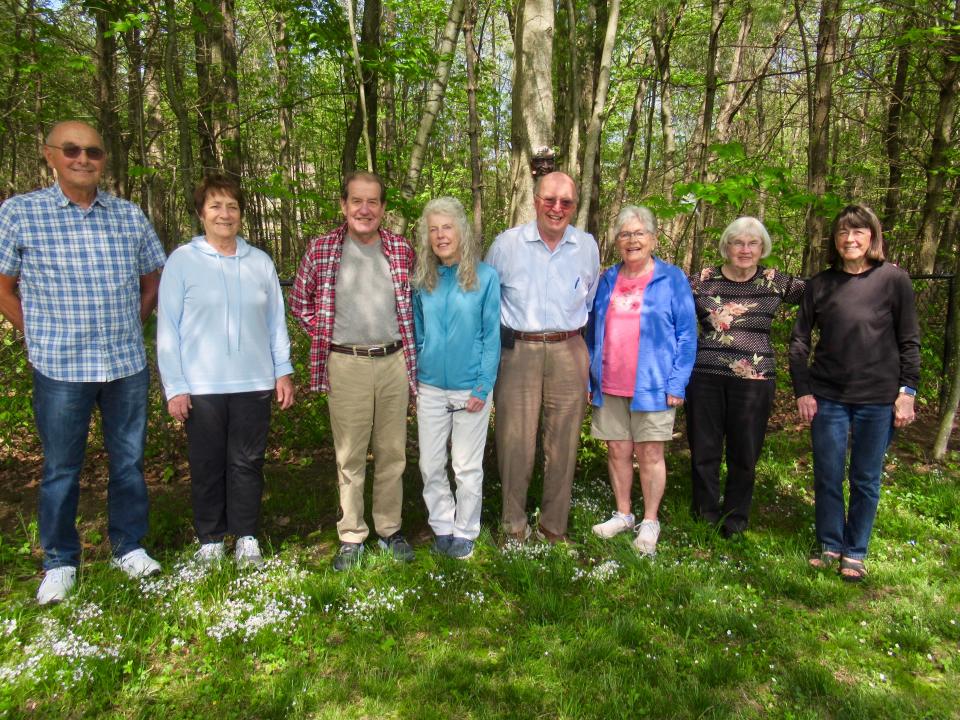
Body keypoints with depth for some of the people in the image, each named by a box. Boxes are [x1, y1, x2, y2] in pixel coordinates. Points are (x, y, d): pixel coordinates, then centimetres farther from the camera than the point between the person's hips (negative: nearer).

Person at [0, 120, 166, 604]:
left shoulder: (131, 216, 4)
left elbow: (151, 281, 15)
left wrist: (129, 328, 8)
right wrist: (41, 341, -1)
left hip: (128, 364, 3)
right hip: (60, 368, -2)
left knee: (129, 461, 12)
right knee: (61, 469, 9)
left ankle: (129, 547, 29)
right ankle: (60, 563, 26)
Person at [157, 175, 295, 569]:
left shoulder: (260, 262, 7)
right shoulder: (181, 261, -1)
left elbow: (276, 321, 11)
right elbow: (167, 328, -1)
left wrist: (283, 370, 7)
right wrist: (174, 387, -5)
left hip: (254, 384, 2)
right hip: (202, 387, -2)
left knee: (248, 463, 10)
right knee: (207, 466, 9)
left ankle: (246, 537, 25)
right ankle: (210, 540, 26)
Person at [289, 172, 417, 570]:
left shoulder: (402, 250, 5)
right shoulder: (321, 249, 0)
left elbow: (415, 305, 15)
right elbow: (300, 303, 10)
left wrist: (409, 351, 8)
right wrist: (325, 338, 3)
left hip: (394, 362, 2)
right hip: (346, 366, -2)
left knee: (392, 454, 10)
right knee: (350, 458, 7)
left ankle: (390, 529, 26)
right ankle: (351, 536, 20)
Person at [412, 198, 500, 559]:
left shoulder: (485, 276, -7)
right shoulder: (423, 281, 3)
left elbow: (492, 336, -6)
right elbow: (418, 333, 11)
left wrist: (484, 387, -11)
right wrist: (414, 378, 5)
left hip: (470, 387, -3)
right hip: (431, 387, 3)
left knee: (467, 466, 9)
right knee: (430, 465, 11)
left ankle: (465, 531, 28)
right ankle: (442, 526, 31)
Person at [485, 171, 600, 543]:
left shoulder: (587, 246, 7)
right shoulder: (506, 244, 0)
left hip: (569, 354, 2)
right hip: (517, 352, -2)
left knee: (563, 444, 8)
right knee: (515, 442, -1)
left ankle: (554, 526, 23)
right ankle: (514, 525, 17)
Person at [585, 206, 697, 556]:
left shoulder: (672, 279, -2)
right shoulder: (607, 280, 10)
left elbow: (686, 335, -3)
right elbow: (593, 333, 14)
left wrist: (676, 383, -10)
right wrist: (588, 379, 9)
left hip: (652, 385, -4)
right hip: (609, 386, 4)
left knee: (650, 454, 3)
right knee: (617, 451, 11)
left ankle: (649, 522, 18)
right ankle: (623, 515, 27)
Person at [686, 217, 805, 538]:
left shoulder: (774, 282, 5)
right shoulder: (703, 280, 4)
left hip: (753, 380, 0)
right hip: (705, 377, 0)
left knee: (744, 454, 9)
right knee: (703, 450, 8)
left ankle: (735, 519, 27)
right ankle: (705, 515, 26)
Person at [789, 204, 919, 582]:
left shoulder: (894, 279, -1)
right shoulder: (820, 284, 3)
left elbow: (909, 342, 1)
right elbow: (799, 340, 5)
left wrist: (907, 391, -5)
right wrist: (802, 391, -1)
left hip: (878, 399, -1)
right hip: (828, 397, 2)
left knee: (866, 479, 9)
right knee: (827, 477, 8)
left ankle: (855, 552, 24)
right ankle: (829, 545, 25)